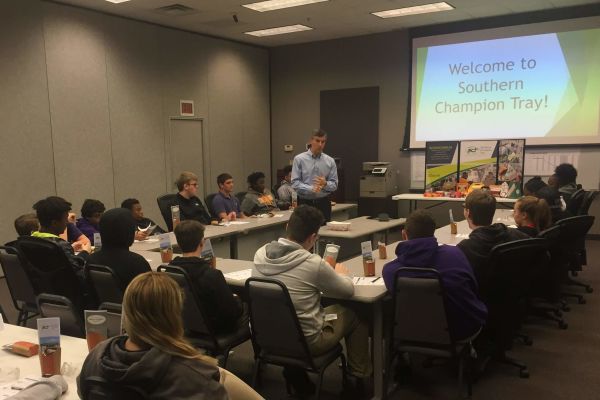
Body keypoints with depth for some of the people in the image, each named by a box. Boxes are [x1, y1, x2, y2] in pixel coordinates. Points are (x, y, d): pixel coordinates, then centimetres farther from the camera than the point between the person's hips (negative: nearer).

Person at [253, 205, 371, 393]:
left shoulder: (260, 254, -8)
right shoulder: (313, 263, -24)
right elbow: (348, 291, -7)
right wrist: (341, 274, 14)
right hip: (305, 341, -5)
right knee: (354, 314, 17)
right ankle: (359, 377, 30)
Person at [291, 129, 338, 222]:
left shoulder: (330, 161, 6)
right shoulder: (299, 159, -2)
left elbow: (334, 184, 4)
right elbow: (295, 183, -8)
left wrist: (325, 184, -18)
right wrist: (311, 188, -24)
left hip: (323, 204, 2)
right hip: (305, 203, -2)